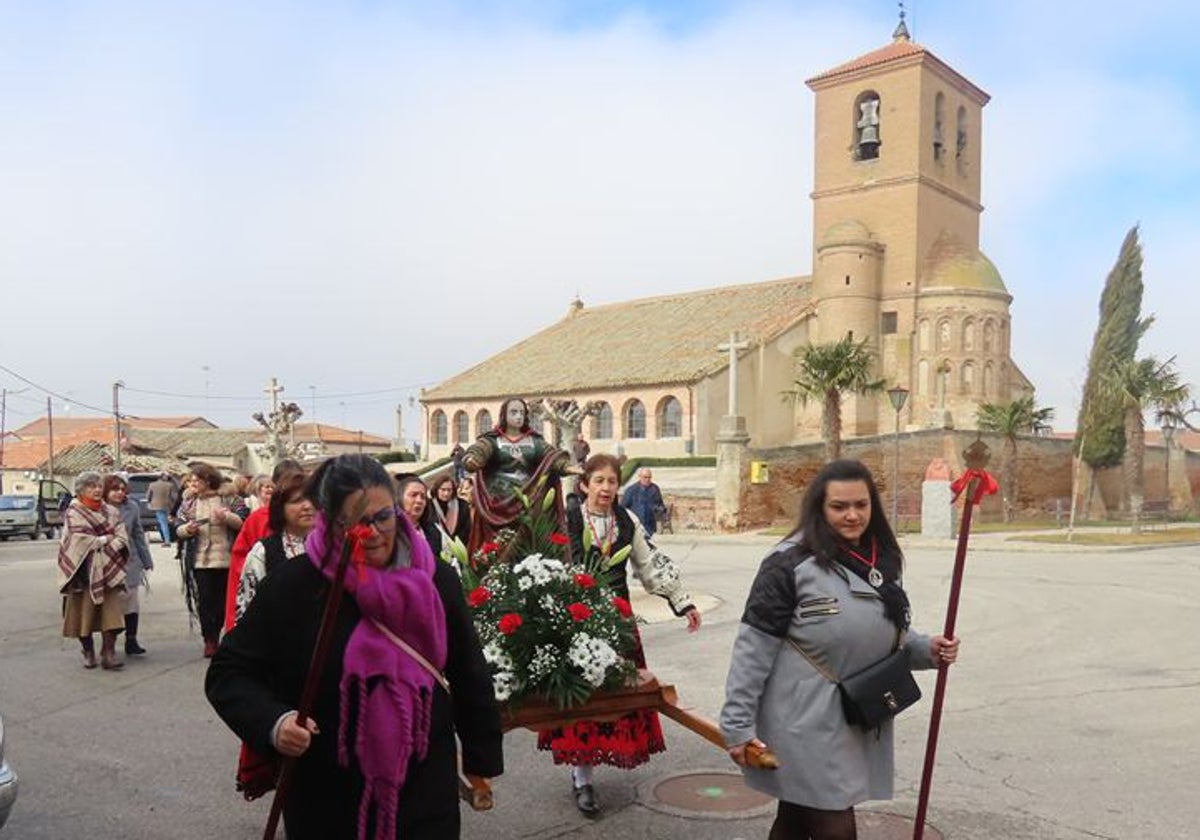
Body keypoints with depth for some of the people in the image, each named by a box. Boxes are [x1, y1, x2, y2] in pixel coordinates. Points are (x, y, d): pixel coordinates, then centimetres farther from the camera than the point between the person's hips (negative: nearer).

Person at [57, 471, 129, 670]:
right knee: (84, 614, 4)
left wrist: (96, 544, -11)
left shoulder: (111, 512, 11)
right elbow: (81, 541, -12)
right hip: (83, 571, -3)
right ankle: (88, 652, 20)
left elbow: (122, 538, 2)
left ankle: (108, 653, -2)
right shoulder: (73, 513, -1)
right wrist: (105, 539, -4)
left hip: (109, 570, 3)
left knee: (112, 614, -6)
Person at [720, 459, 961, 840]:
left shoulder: (882, 562, 7)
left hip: (857, 724, 6)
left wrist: (926, 649, -2)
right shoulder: (791, 562, -15)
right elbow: (753, 646, -14)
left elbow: (891, 635, 19)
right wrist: (738, 723, -14)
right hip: (804, 723, -6)